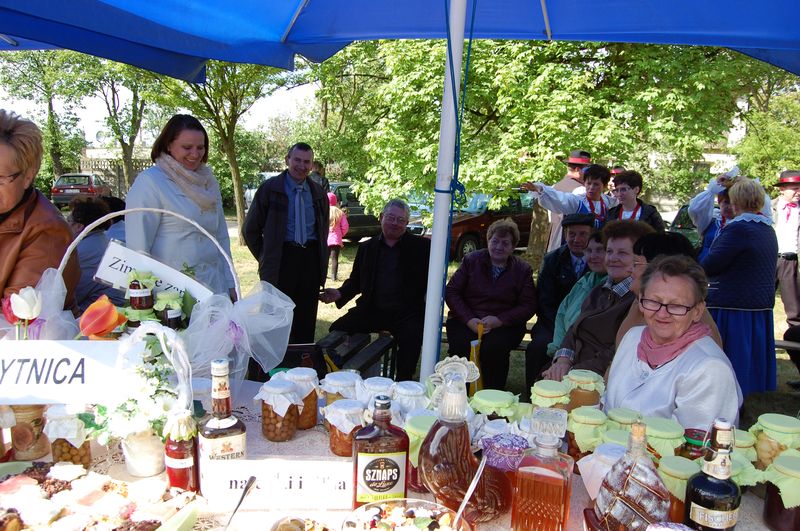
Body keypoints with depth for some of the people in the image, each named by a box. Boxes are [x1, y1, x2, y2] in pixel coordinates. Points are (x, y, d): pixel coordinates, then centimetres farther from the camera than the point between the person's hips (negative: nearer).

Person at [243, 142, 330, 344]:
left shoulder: (318, 193, 12)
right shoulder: (269, 188, -1)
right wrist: (266, 257, 2)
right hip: (282, 259, -4)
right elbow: (251, 228, 3)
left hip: (311, 259, 4)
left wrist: (321, 258, 14)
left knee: (306, 320, 8)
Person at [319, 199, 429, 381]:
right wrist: (340, 294, 0)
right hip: (371, 310, 3)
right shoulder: (367, 247, 15)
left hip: (406, 312, -3)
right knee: (337, 330, -13)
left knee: (411, 337, -32)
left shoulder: (421, 246, 5)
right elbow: (355, 280, 16)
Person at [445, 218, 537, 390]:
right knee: (462, 346, -31)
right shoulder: (471, 260, 9)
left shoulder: (523, 270, 8)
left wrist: (499, 320, -14)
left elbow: (528, 306, 2)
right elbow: (451, 292, 4)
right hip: (466, 321, 1)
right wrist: (469, 319, -12)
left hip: (504, 325, 0)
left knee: (493, 347, -33)